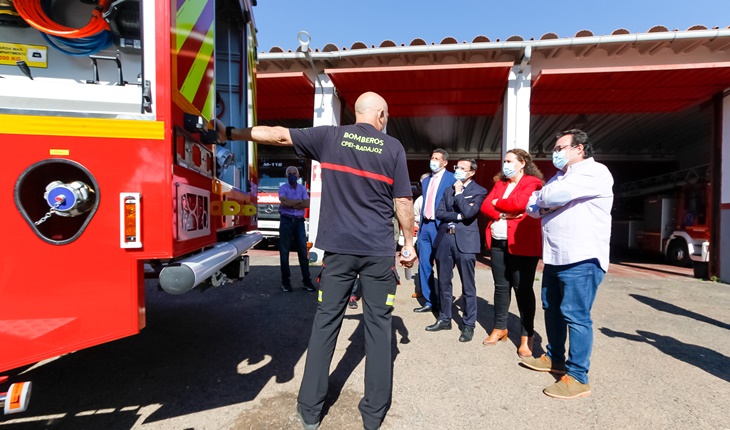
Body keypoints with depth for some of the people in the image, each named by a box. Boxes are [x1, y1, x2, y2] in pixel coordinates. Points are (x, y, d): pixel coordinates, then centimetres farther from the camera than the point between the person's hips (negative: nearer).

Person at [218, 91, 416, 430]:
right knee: (378, 325, 9)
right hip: (380, 251, 0)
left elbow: (279, 135, 5)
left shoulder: (331, 136, 4)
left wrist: (230, 133, 14)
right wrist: (409, 242, 12)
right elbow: (404, 201, 1)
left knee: (326, 322, 10)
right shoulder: (393, 147, 2)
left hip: (339, 247, 1)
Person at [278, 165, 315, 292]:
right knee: (284, 252, 2)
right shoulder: (282, 188, 2)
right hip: (286, 221, -2)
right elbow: (285, 202, -17)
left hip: (299, 222, 2)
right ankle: (285, 281, 12)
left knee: (303, 251, 3)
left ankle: (306, 280, 8)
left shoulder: (302, 188, 9)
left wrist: (290, 204, -12)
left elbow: (307, 204, -7)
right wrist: (299, 201, -7)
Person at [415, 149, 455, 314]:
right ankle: (429, 302, 20)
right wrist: (420, 225, 15)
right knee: (424, 265, 8)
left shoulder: (451, 179, -4)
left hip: (440, 226, -7)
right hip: (425, 226, 7)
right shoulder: (426, 181, 17)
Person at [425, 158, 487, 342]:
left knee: (468, 286, 3)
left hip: (465, 240, -5)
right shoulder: (448, 190, 16)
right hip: (444, 239, 5)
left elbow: (469, 213, -16)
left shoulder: (479, 191, 0)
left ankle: (469, 325, 15)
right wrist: (457, 216, -9)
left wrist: (459, 193, -6)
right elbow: (439, 213, 5)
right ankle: (444, 319, 26)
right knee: (443, 283, 12)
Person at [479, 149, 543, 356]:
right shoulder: (499, 183, 16)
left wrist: (497, 203, -3)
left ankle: (526, 335, 13)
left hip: (522, 244, -6)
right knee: (501, 286, 12)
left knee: (523, 288, 1)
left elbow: (520, 203, -20)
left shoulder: (533, 183, -3)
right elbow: (485, 206, 5)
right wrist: (502, 214, -12)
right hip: (498, 242, 6)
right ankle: (499, 327, 24)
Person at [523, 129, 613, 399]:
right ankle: (555, 358, 33)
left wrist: (544, 199, 0)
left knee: (575, 315, -6)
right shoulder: (559, 177, 20)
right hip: (554, 256, 9)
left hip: (582, 259, -9)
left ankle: (578, 377, 6)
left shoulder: (595, 172, -8)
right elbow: (532, 207, 14)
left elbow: (555, 195, -22)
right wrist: (546, 205, -8)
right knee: (552, 309, 17)